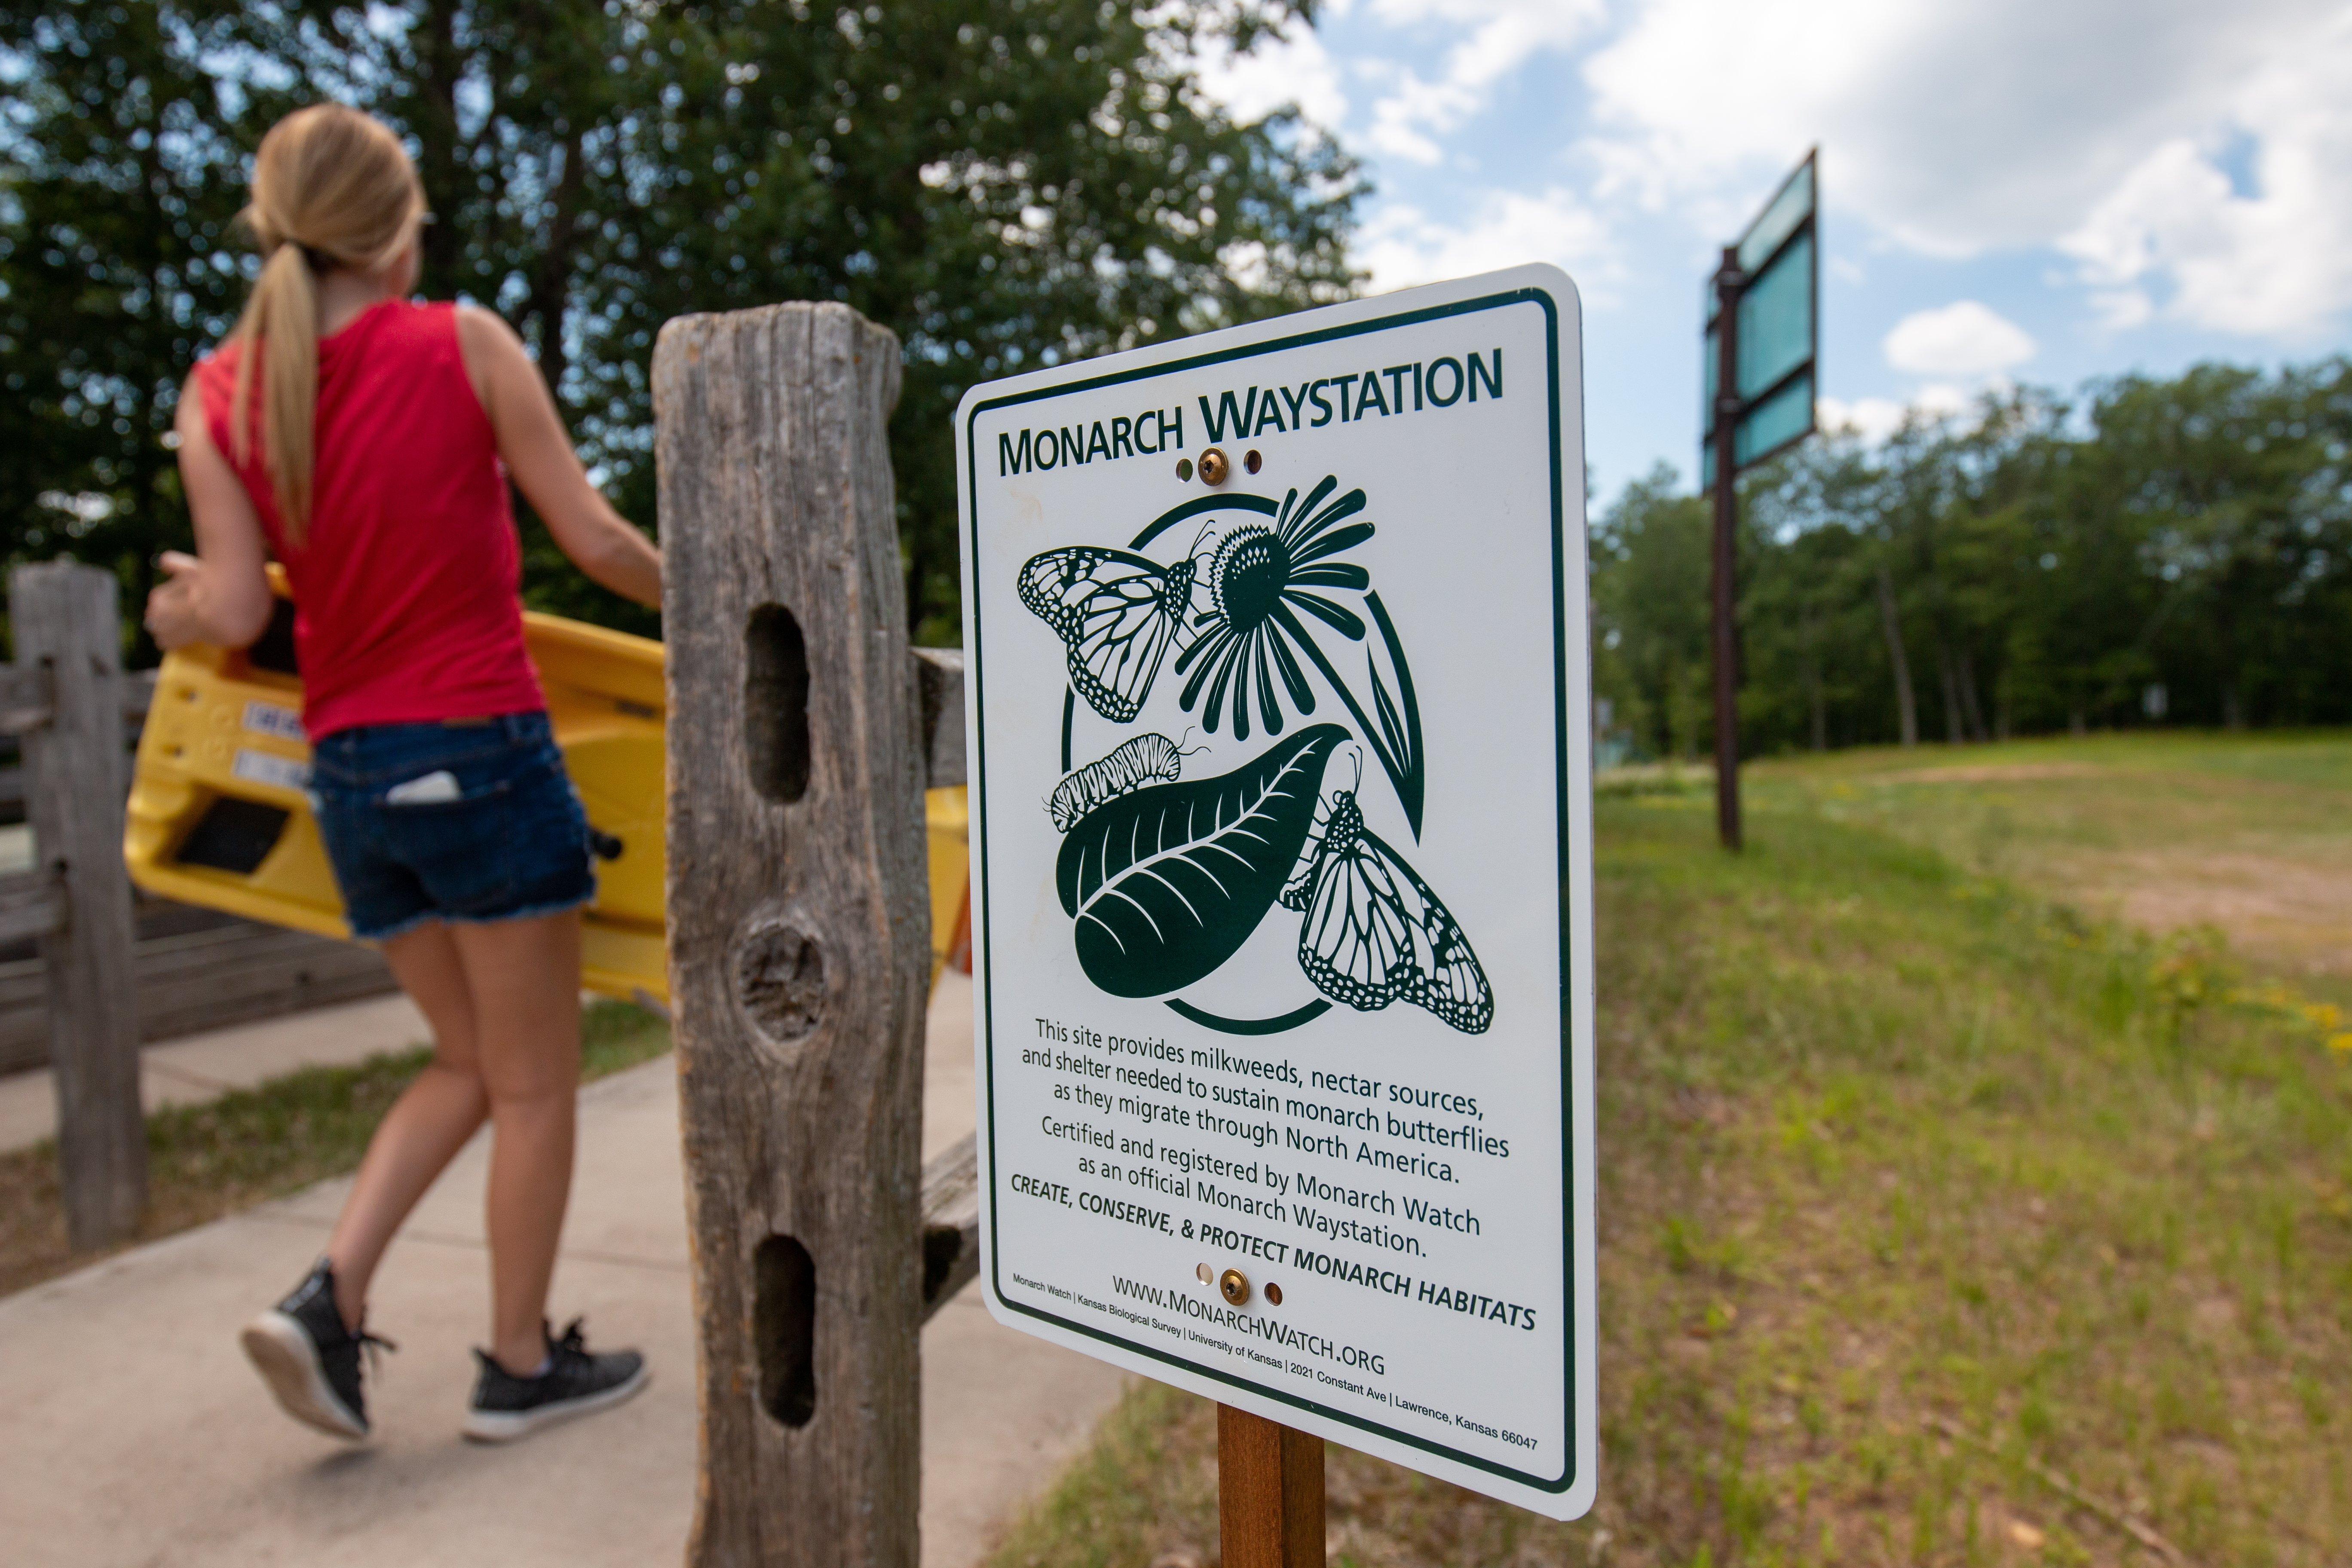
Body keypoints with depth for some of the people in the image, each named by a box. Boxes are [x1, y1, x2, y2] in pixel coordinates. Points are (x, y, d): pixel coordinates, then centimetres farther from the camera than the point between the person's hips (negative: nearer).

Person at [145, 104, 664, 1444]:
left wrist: (176, 606, 21)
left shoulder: (221, 394, 5)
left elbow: (236, 614, -1)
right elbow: (596, 542, -7)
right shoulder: (466, 343, -5)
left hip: (351, 775, 5)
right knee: (534, 1080, 10)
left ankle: (331, 1300, 14)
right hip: (484, 751, -5)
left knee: (470, 1061, 24)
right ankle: (523, 1365, 24)